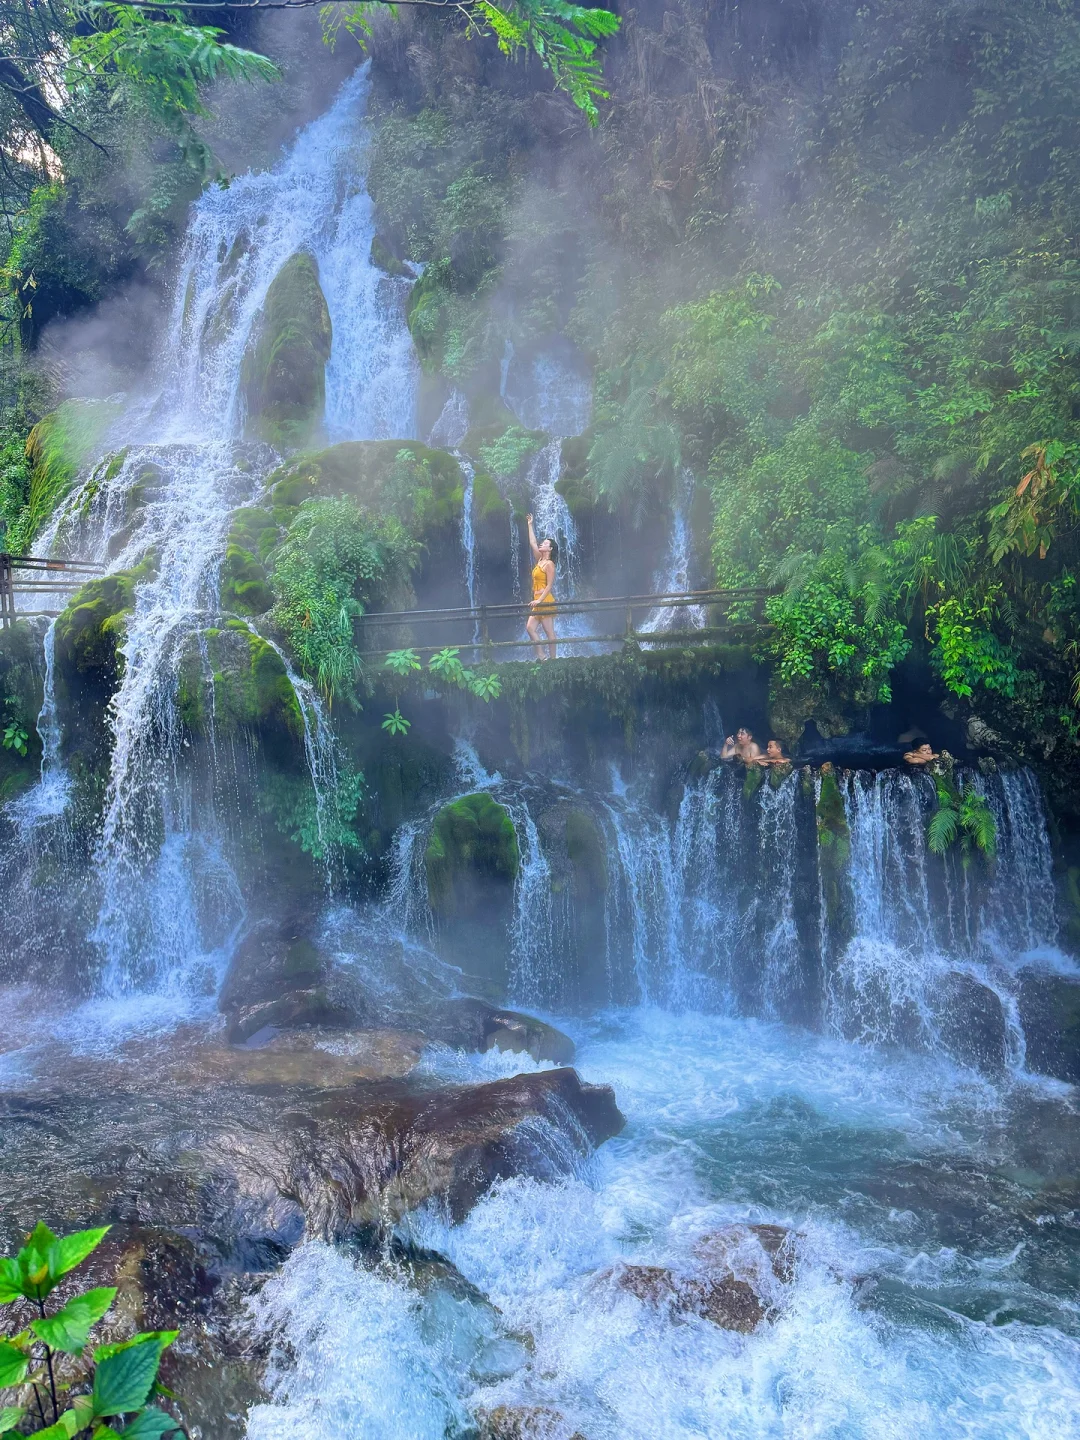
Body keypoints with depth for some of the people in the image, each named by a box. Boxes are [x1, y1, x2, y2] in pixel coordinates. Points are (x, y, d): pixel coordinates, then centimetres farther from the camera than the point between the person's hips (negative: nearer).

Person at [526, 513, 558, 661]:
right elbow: (532, 543, 20)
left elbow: (549, 585, -15)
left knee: (549, 632, -6)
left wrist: (539, 600, -22)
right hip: (538, 601, 9)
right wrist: (530, 525, 23)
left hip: (545, 601, -9)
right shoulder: (539, 560, 13)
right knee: (530, 628, 1)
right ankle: (541, 656, 1)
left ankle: (552, 659, -5)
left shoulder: (549, 564, -9)